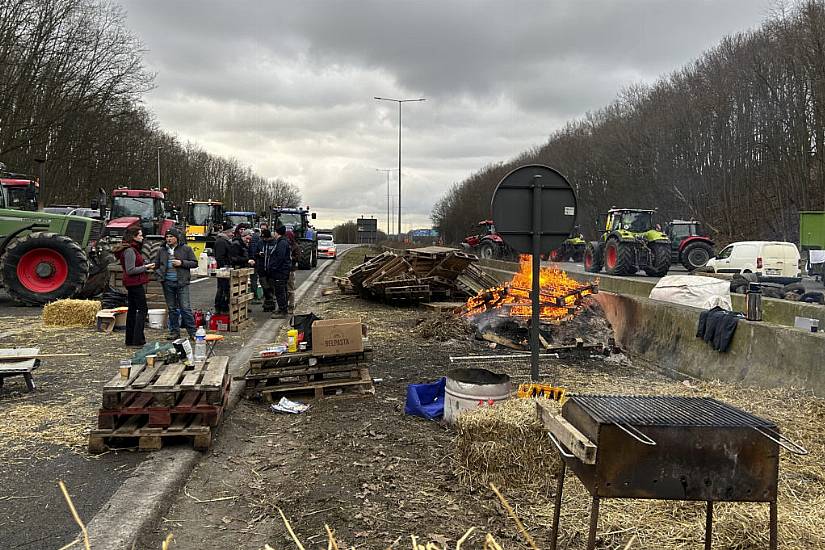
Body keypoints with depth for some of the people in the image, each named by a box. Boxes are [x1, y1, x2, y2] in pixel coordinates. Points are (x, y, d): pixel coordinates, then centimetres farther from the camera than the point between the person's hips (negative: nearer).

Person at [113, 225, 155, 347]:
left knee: (132, 309, 12)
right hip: (135, 283, -11)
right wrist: (145, 267, -14)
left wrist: (145, 268, 11)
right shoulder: (130, 250, -17)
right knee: (143, 309, -8)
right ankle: (138, 340, -9)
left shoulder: (132, 249, 15)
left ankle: (130, 340, 18)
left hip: (132, 284, 11)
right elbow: (130, 270, -21)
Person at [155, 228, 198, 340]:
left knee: (185, 307, -7)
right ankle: (174, 332, 18)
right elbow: (157, 265, 22)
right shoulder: (162, 250, 12)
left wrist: (182, 263, -12)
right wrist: (159, 275, 4)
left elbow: (194, 263, 1)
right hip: (167, 283, 4)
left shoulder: (186, 249, 1)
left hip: (182, 283, -4)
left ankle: (192, 332, -1)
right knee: (172, 308, 10)